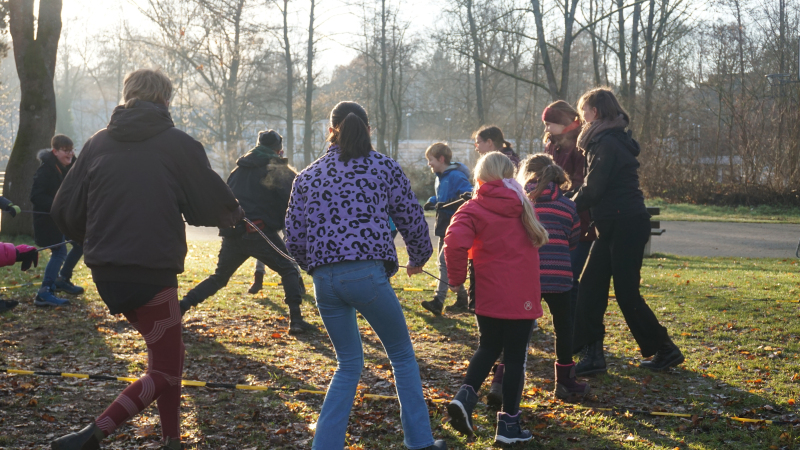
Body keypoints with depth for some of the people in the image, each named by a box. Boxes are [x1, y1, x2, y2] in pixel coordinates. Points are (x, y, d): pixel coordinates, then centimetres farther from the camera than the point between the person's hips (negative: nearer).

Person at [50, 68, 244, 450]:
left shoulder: (98, 143, 7)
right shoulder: (178, 144, -5)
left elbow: (64, 211, 8)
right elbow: (214, 206, -1)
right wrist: (236, 215, 22)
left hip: (105, 274, 6)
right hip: (152, 272, -6)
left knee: (166, 354, 22)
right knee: (164, 372, 4)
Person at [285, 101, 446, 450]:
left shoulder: (308, 176, 13)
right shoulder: (384, 167, 6)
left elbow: (293, 238, 12)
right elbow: (413, 221, 8)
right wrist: (418, 259, 27)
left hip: (324, 281, 3)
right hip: (368, 274, -3)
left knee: (349, 365, 19)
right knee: (402, 356, 15)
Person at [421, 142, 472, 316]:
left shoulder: (456, 176, -17)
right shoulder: (440, 177, 13)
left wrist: (448, 204, -32)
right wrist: (432, 201, 6)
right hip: (444, 227, 11)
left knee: (445, 261, -17)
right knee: (447, 263, 15)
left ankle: (438, 301, -21)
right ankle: (462, 298, 26)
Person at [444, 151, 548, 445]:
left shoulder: (473, 209, -6)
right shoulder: (522, 204, 6)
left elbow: (455, 243, -21)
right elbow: (536, 240, 18)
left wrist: (457, 278, -8)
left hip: (489, 296, 0)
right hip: (522, 296, 0)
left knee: (488, 347, 19)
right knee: (516, 357, 7)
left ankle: (466, 395, -1)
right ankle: (508, 423, 11)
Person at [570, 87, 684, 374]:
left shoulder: (607, 143, -15)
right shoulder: (612, 139, 17)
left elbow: (593, 189, -17)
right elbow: (595, 186, 16)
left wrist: (571, 206, -1)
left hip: (626, 225, -10)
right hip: (614, 226, 10)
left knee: (627, 293, -3)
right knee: (590, 288, 6)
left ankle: (665, 350, 11)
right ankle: (591, 354, 7)